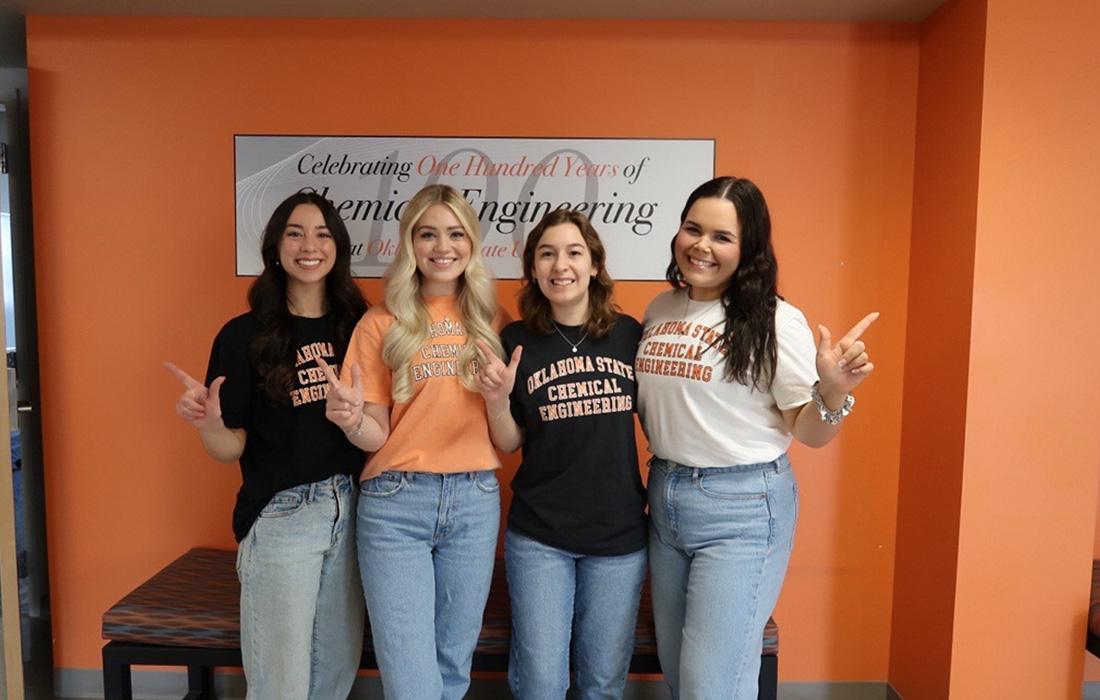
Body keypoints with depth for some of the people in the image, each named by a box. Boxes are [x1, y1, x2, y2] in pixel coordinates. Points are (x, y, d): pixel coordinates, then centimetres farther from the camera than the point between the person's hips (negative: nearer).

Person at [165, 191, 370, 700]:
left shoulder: (357, 326, 3)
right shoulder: (245, 335, -7)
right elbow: (230, 448, -7)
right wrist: (206, 424, -25)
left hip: (350, 509, 4)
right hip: (280, 518, -3)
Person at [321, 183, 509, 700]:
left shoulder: (493, 321, 6)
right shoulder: (381, 324, 2)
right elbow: (378, 432, 2)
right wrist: (352, 420, -20)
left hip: (475, 501, 2)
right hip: (394, 502, -2)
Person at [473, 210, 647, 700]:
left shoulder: (628, 333, -1)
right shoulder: (517, 342, -4)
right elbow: (509, 445, 0)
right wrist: (497, 399, -18)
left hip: (619, 532, 2)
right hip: (539, 535, -1)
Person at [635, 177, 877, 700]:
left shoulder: (774, 321, -12)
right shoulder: (658, 311, 5)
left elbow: (809, 433, -11)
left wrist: (834, 391, -28)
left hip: (742, 509, -6)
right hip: (663, 499, 6)